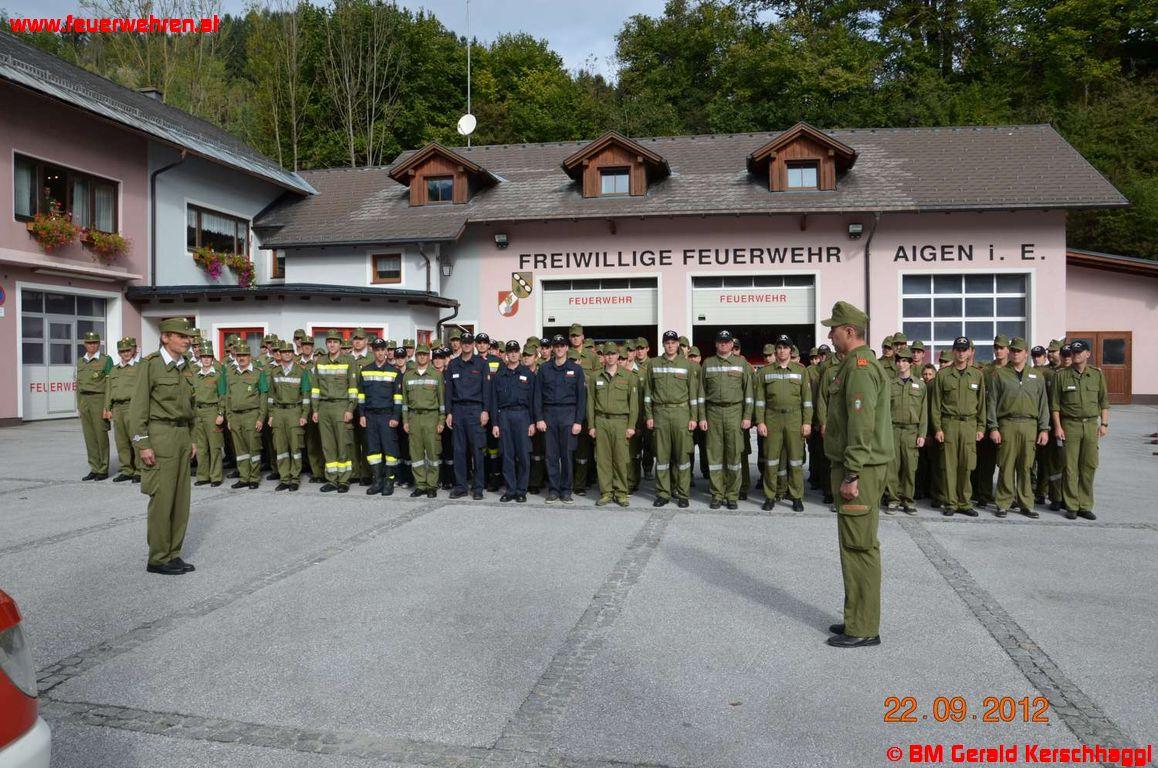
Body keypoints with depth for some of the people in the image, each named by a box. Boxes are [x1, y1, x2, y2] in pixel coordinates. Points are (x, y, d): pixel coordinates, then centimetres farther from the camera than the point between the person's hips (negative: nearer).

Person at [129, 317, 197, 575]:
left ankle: (173, 554, 18)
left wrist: (192, 439, 15)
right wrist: (142, 444, -15)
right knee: (162, 499, -3)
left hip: (182, 435, 7)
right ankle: (158, 559, 7)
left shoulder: (184, 367, 12)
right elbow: (138, 406, -11)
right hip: (160, 435, -7)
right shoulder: (150, 364, -9)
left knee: (181, 499, 9)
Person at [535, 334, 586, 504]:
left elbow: (581, 396, 2)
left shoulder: (576, 369, 5)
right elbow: (538, 394, 7)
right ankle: (553, 490, 10)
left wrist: (579, 421, -5)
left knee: (567, 454, 0)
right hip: (549, 414, 1)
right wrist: (539, 418, -2)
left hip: (568, 413, -1)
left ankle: (566, 490, 8)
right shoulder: (544, 368, 9)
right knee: (551, 455, 2)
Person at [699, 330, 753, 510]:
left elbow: (748, 391, 5)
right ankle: (717, 494, 9)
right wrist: (702, 417, 1)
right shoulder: (707, 364, 9)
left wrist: (747, 416, -3)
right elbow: (702, 392, 8)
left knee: (734, 453, -1)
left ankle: (732, 495, 7)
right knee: (714, 453, 2)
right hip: (713, 412, 1)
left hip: (734, 411, -1)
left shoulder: (741, 363, 7)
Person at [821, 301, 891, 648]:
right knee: (858, 545, 15)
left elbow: (861, 426, -22)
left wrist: (852, 475, -22)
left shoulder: (860, 367, -16)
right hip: (856, 466, 11)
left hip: (859, 468, -11)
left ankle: (863, 628, 3)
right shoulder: (858, 364, 18)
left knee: (859, 546, -5)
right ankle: (859, 619, 25)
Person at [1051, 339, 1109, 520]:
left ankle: (1085, 506, 12)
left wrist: (1104, 424, 4)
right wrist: (1057, 426, -4)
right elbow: (1055, 404, 2)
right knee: (1070, 468, -2)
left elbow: (1103, 401, 11)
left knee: (1089, 467, 3)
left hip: (1091, 424, 2)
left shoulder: (1097, 374, 8)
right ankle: (1071, 507, 5)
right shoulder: (1061, 375, 2)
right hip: (1070, 424, -2)